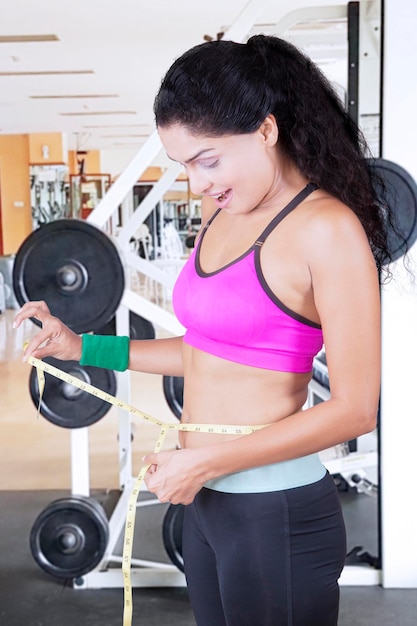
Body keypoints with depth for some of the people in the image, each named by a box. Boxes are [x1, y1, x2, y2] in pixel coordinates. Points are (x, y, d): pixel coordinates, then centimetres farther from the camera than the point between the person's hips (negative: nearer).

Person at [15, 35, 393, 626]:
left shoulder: (327, 229, -17)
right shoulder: (222, 212, 6)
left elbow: (355, 408, -18)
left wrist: (207, 461, -17)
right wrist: (85, 348, 9)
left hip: (275, 511, -7)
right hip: (204, 500, 7)